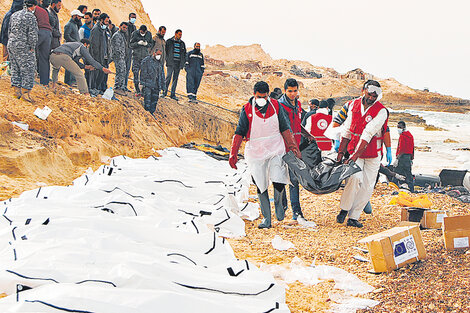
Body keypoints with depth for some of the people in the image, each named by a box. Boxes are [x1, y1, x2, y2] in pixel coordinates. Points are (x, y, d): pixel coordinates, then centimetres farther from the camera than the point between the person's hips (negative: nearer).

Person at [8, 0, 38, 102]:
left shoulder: (14, 15, 12)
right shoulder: (31, 17, -12)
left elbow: (9, 31, 16)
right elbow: (32, 34, -15)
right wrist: (32, 48, -7)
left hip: (11, 45, 7)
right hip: (24, 47, -7)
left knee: (15, 68, 13)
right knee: (28, 70, -1)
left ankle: (17, 90, 14)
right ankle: (25, 92, -4)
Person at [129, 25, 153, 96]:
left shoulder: (149, 34, 3)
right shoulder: (135, 34, -3)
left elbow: (151, 44, 8)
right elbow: (131, 45, -3)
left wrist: (147, 44, -15)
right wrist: (138, 43, -21)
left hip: (145, 56, 1)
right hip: (136, 56, -1)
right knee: (135, 73, -5)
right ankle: (137, 91, -2)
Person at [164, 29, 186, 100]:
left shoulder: (182, 43, 15)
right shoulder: (169, 41, 3)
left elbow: (184, 53, 22)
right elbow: (165, 51, 5)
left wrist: (183, 62, 11)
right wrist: (167, 59, -5)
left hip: (178, 63, 4)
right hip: (171, 62, -4)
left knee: (175, 78, 4)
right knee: (168, 77, -13)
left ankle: (173, 94, 8)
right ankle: (165, 91, -4)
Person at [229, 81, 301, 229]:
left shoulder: (276, 106, 1)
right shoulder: (247, 110, -4)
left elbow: (285, 129, 9)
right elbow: (239, 133, -3)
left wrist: (292, 146, 4)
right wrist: (233, 153, -10)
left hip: (276, 149, 0)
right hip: (256, 153, 0)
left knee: (279, 181, -15)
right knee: (261, 186, 3)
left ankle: (278, 203, 17)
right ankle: (266, 218, 15)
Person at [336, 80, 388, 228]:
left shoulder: (381, 111, -14)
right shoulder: (354, 105, 1)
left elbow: (367, 135, -22)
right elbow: (347, 130, 7)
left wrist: (355, 156, -28)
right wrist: (341, 151, 2)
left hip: (372, 155, -1)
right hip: (354, 150, 1)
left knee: (367, 186, -1)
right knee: (354, 177, -21)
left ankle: (353, 217, 9)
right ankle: (344, 209, -4)